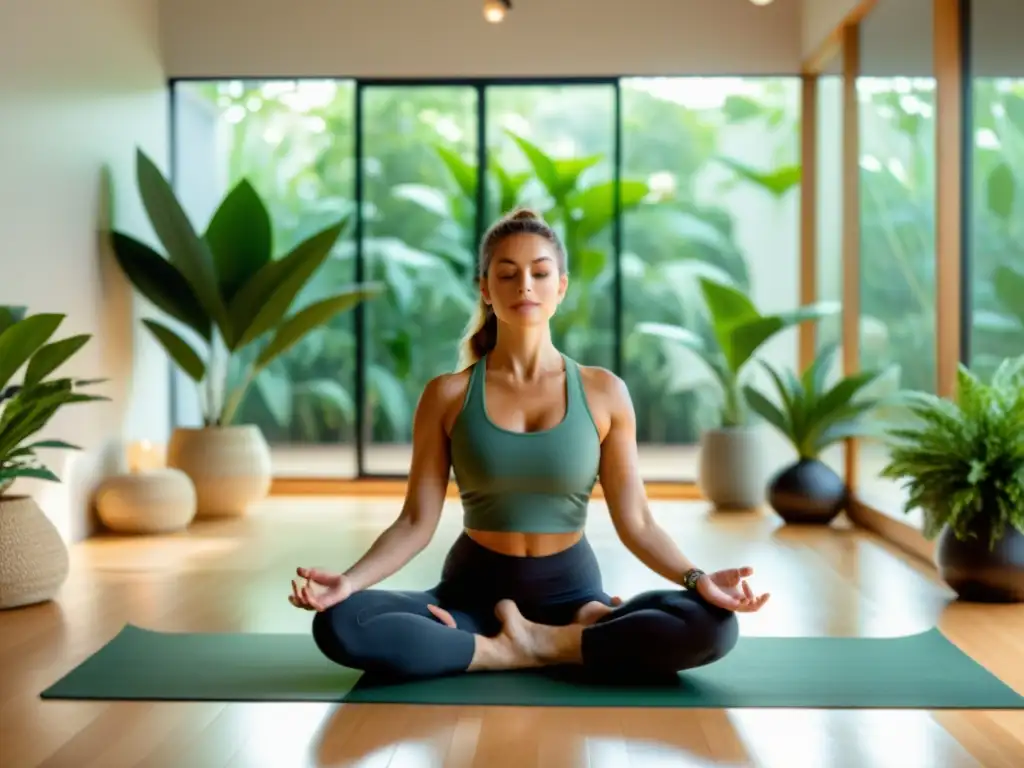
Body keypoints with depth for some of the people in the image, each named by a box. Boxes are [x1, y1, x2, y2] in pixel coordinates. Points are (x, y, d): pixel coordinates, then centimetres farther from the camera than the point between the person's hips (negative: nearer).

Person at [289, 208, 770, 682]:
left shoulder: (604, 392, -1)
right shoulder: (447, 395, -1)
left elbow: (635, 523, -1)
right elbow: (417, 522, -3)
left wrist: (697, 579, -19)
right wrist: (349, 580, -20)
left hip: (571, 593, 0)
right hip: (474, 591, 0)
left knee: (712, 624, -27)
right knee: (338, 624, -28)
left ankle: (547, 641, -15)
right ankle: (513, 652, -17)